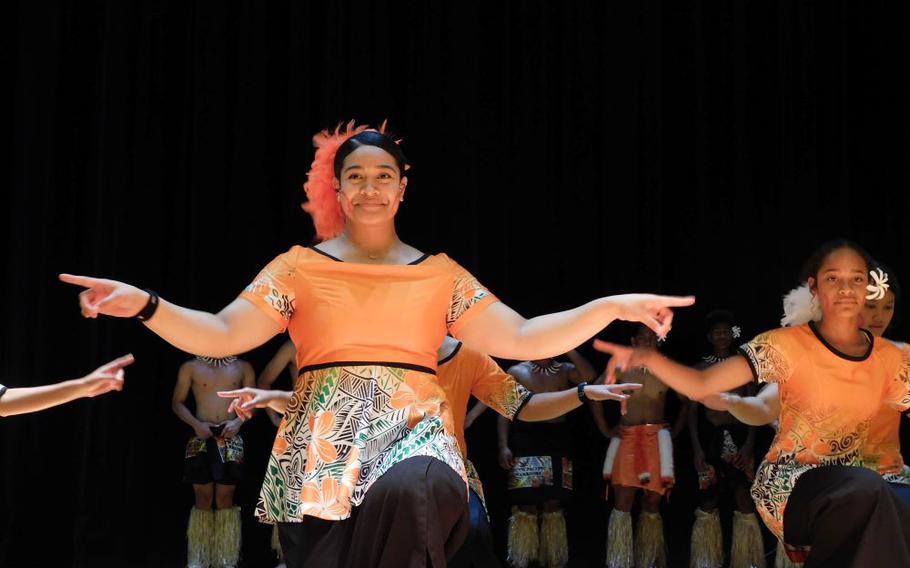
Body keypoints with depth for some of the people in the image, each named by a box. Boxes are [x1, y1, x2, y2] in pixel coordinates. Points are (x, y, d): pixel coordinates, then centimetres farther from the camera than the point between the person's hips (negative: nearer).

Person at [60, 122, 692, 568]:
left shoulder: (441, 273, 16)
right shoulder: (301, 266, 13)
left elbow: (521, 339, 9)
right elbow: (220, 336, 5)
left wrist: (611, 307, -1)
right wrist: (144, 304, -11)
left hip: (414, 429, 0)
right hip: (325, 441, 1)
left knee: (409, 492, -36)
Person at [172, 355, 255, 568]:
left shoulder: (242, 367, 7)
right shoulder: (191, 367, 4)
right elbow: (177, 403, 5)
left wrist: (239, 421, -8)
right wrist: (196, 424, -10)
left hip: (230, 438, 1)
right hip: (201, 437, -1)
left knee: (225, 497, 0)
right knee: (203, 497, 0)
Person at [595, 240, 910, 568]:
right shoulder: (788, 345, -6)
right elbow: (700, 385, -14)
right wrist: (647, 357, -32)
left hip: (850, 486, 4)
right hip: (786, 483, -4)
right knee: (866, 489, -36)